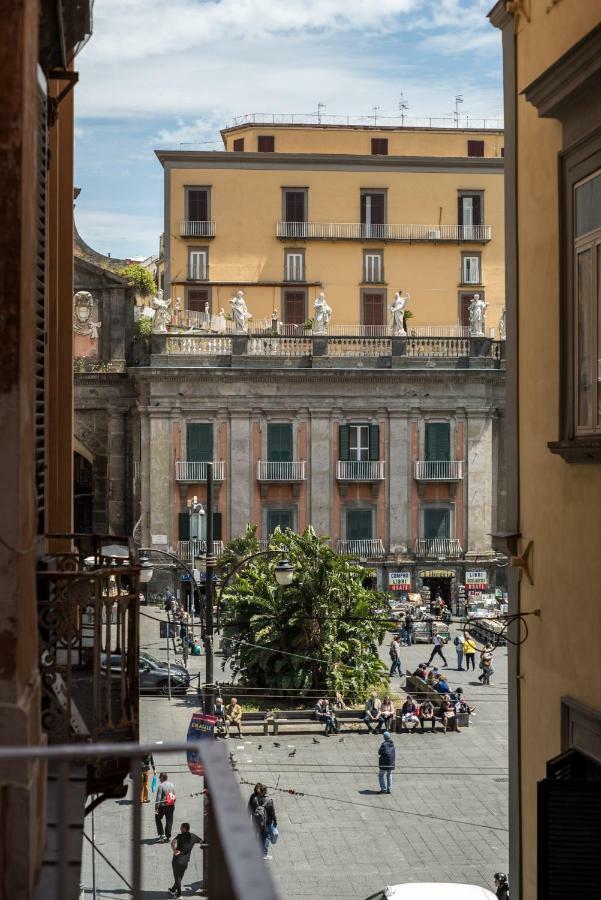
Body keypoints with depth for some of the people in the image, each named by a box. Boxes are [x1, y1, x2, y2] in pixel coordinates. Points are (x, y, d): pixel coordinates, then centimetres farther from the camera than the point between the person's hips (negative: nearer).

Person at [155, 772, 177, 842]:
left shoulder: (161, 785, -14)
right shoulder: (172, 785, 5)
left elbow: (158, 797, -16)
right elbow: (174, 795, 12)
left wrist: (156, 807, -13)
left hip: (162, 806, -5)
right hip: (171, 806, 5)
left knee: (158, 818, 17)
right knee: (169, 821, 10)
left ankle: (161, 834, 11)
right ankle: (168, 837, 12)